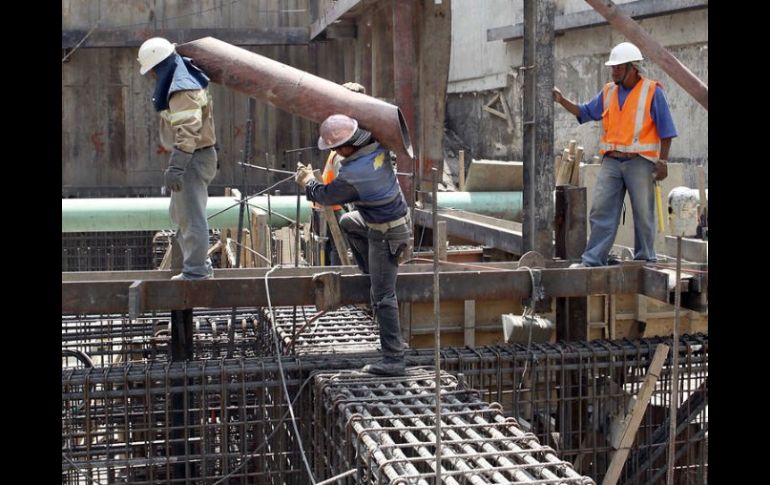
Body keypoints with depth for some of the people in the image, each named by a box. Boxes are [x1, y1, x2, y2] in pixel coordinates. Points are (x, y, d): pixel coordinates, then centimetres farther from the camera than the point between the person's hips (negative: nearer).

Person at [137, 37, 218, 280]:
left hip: (193, 158, -11)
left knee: (191, 216, -5)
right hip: (200, 154, 11)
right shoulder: (188, 80, 13)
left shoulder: (182, 90, -20)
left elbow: (187, 132, -29)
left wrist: (175, 167, -33)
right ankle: (201, 263, 25)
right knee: (179, 212, 20)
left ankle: (196, 271, 1)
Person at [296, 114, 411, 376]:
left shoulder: (352, 176, -30)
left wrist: (308, 182, 11)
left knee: (383, 296, -5)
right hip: (398, 215, 9)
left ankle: (393, 360, -3)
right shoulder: (378, 146, -10)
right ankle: (373, 273, 33)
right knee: (347, 222, 32)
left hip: (386, 234, -9)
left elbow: (325, 196, -10)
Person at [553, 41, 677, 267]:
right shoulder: (608, 91, 12)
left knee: (643, 213, 4)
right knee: (601, 210, -1)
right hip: (611, 161, 4)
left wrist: (662, 161, -8)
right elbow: (585, 112, 18)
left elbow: (666, 130, -3)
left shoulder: (652, 91, -3)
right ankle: (593, 259, 1)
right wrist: (562, 101, 5)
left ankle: (645, 260, 15)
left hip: (640, 162, -4)